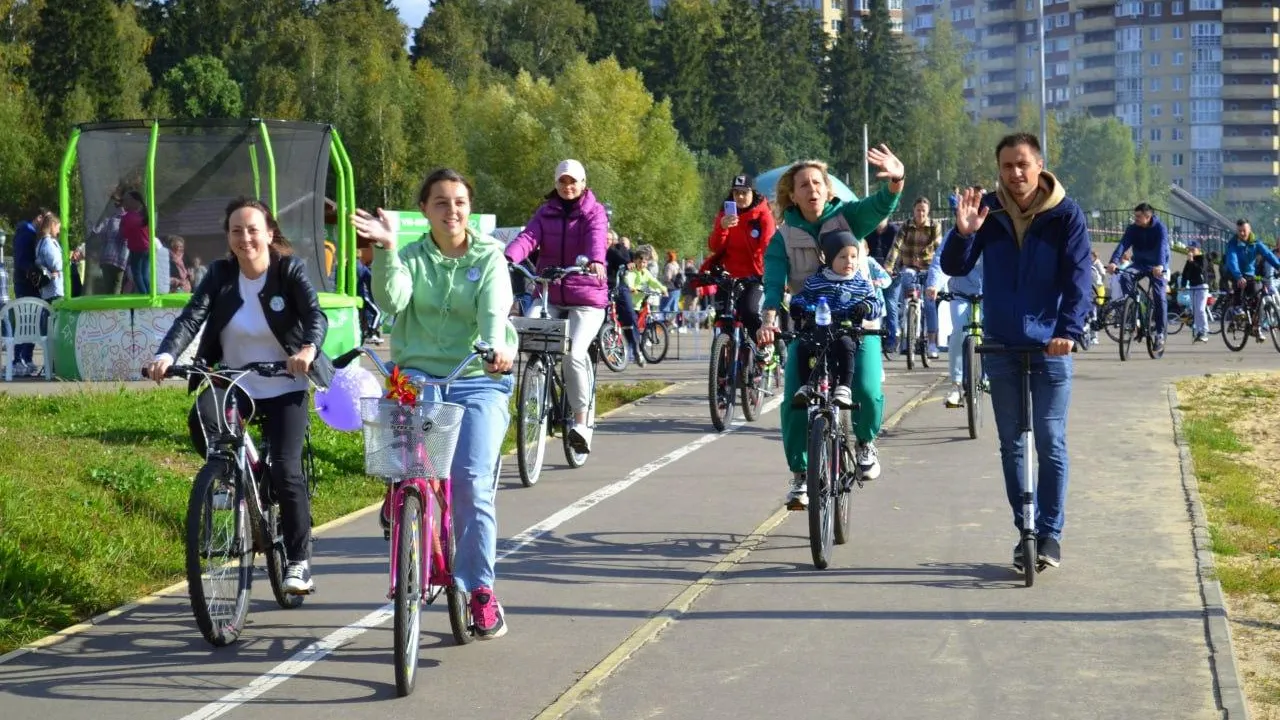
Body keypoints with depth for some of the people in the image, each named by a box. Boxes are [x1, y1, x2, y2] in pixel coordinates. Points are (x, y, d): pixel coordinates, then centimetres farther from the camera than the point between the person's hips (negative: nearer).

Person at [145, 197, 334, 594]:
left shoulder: (290, 270, -9)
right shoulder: (220, 274, -3)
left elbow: (315, 314, -23)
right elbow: (192, 316, -15)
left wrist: (309, 348, -46)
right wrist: (167, 355, -34)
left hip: (283, 387, -2)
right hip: (231, 382, 2)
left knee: (285, 469, -12)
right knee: (201, 420, -29)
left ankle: (298, 560, 4)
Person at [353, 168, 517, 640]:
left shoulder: (489, 257, 5)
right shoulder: (411, 258, 9)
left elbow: (493, 309, -13)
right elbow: (391, 301, -12)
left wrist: (497, 347, -33)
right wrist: (384, 249, -26)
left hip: (478, 380, -2)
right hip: (418, 374, 2)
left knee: (472, 480, -16)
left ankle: (480, 590, -6)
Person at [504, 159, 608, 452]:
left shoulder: (594, 212, 2)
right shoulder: (546, 213, 10)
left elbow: (597, 238, -20)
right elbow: (528, 236, -8)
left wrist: (596, 260, -43)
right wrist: (507, 257, -29)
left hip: (586, 298, -4)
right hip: (549, 295, 4)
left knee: (574, 355, -20)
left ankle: (581, 423, -9)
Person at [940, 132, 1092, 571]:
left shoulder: (1065, 215, -7)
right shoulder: (988, 211, -1)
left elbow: (1078, 278, -11)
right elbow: (955, 268, -4)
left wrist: (1069, 330, -25)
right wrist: (962, 234, -25)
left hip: (1050, 346, -3)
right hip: (1001, 346, 3)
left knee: (1050, 444, -1)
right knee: (1011, 445, 8)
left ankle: (1051, 533, 10)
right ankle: (1026, 531, 17)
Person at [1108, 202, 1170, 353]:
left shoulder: (1159, 228, -16)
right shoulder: (1132, 229, -6)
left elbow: (1162, 247, -30)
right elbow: (1123, 244, -19)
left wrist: (1160, 265, -49)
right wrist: (1114, 261, -37)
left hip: (1156, 267, -3)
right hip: (1139, 264, 3)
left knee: (1160, 297, -13)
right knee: (1125, 276, -27)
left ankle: (1160, 333, -3)